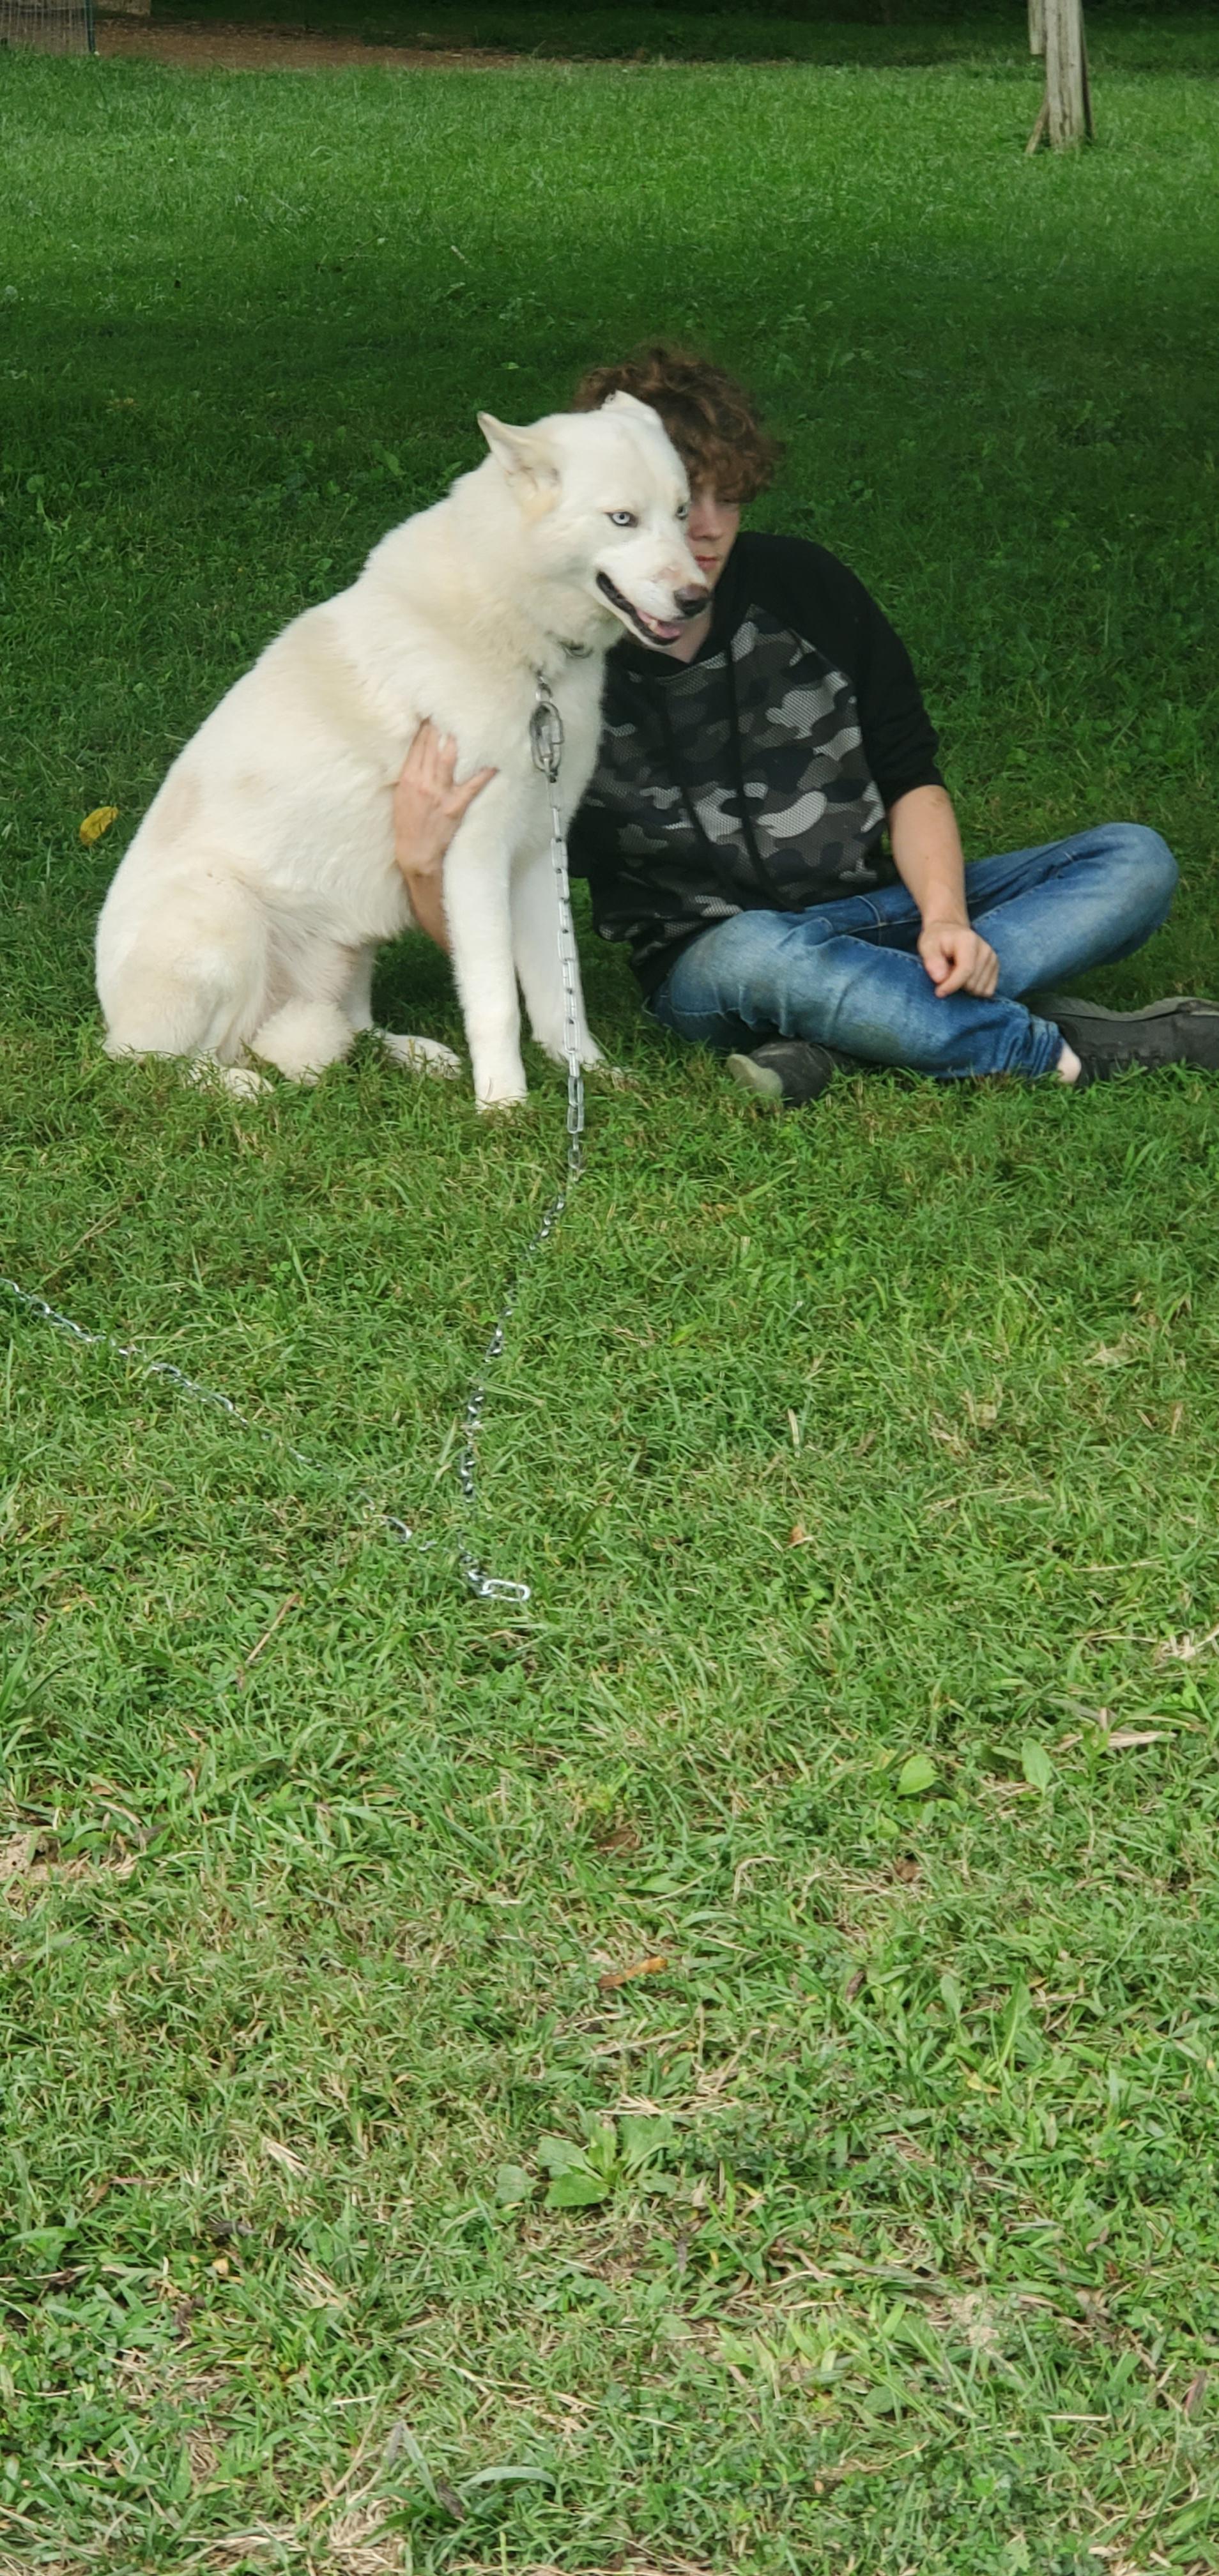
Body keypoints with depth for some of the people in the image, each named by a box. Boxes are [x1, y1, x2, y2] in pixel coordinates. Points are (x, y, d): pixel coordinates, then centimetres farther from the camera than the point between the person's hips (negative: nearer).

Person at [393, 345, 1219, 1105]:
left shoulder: (802, 583, 3)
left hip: (883, 913, 5)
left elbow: (910, 774, 7)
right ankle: (1073, 1053, -29)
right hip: (709, 963, -5)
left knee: (1134, 859, -12)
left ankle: (834, 1034, -30)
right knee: (757, 955, -42)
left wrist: (945, 916, -12)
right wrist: (422, 859, -30)